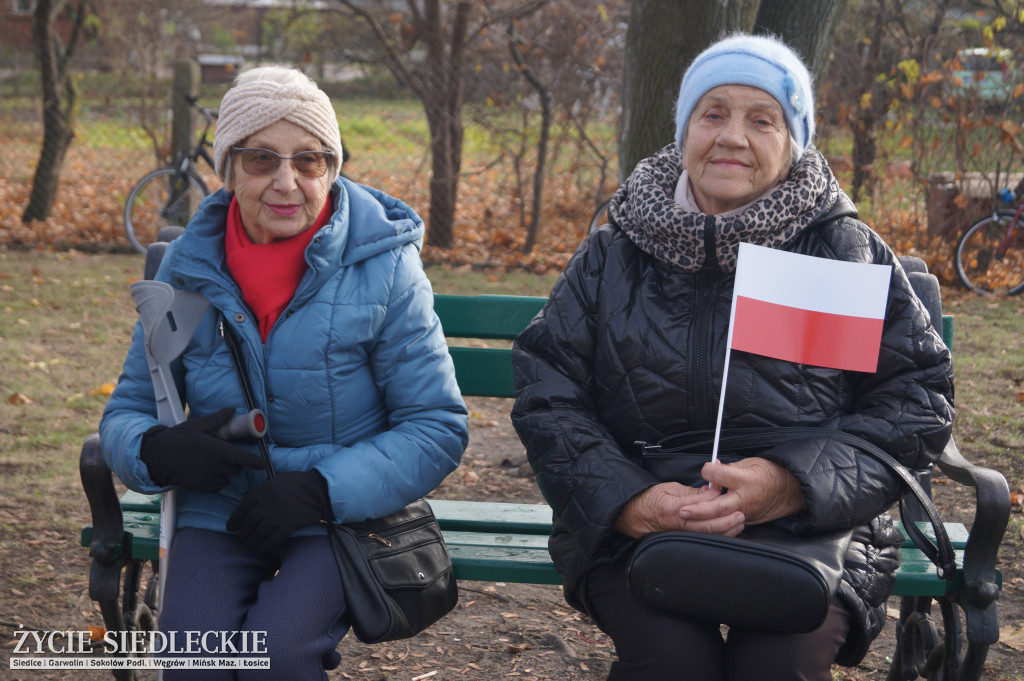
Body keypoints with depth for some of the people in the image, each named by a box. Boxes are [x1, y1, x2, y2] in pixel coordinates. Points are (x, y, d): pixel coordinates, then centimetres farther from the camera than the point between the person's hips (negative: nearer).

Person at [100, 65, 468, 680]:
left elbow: (438, 427, -7)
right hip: (219, 512, 2)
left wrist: (324, 489, -20)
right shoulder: (188, 267, 1)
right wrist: (157, 450, -17)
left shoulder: (383, 265, -8)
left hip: (344, 515, -2)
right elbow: (126, 412, 8)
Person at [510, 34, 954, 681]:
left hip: (810, 529, 0)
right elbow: (546, 391, 3)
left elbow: (919, 393, 0)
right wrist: (625, 498, -16)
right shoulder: (612, 256, 7)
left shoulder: (850, 252, 4)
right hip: (635, 527, 1)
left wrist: (793, 482, -16)